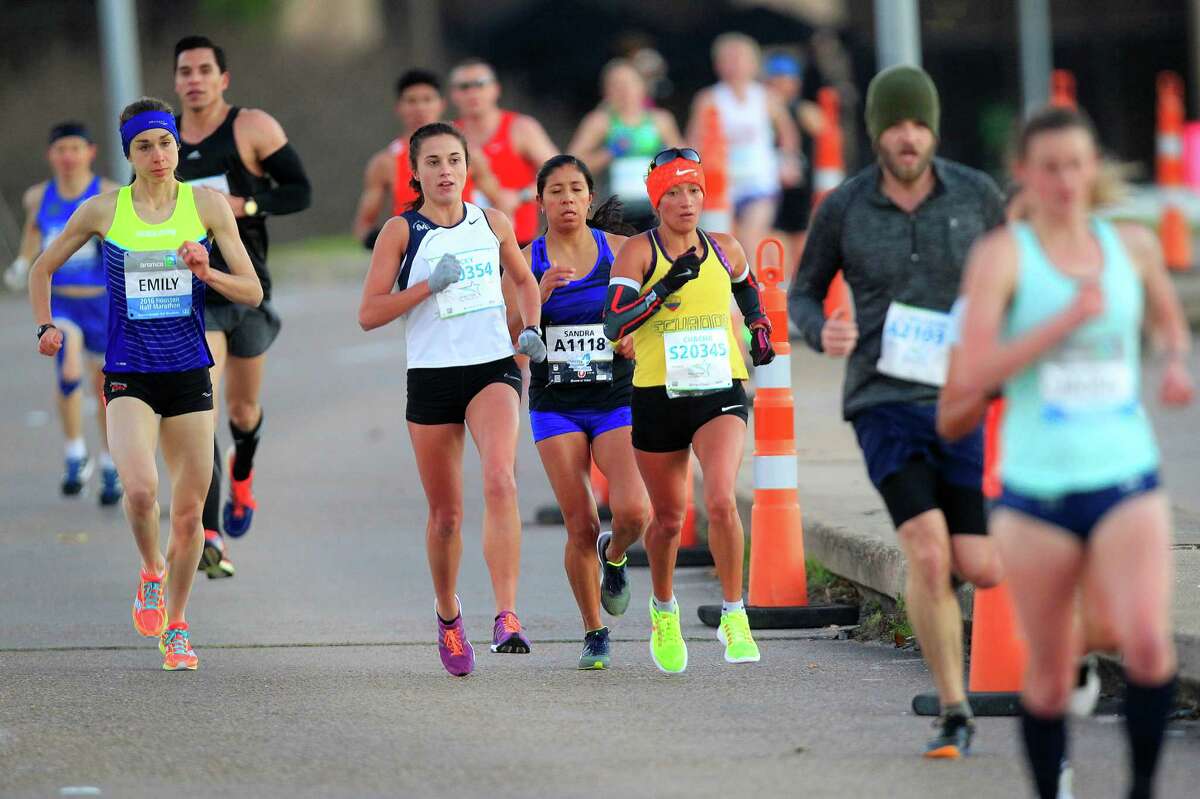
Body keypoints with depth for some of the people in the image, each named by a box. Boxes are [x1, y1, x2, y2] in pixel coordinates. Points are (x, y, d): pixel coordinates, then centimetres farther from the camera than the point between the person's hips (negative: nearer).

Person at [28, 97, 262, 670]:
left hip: (189, 372, 2)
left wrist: (207, 274, -16)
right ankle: (150, 573, 6)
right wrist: (46, 326, 5)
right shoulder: (103, 210, 0)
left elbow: (253, 293, 1)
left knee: (189, 510, 5)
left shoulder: (207, 206, 1)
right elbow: (42, 269, 16)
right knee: (140, 488, -24)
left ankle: (175, 624, 24)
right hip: (128, 373, -1)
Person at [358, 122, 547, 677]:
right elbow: (368, 314, -6)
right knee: (445, 513, 8)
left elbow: (524, 279, 24)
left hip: (493, 370, 0)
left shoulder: (492, 223, 7)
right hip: (431, 377, 0)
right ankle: (448, 615, 35)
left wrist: (531, 328, 7)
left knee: (500, 482, -25)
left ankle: (506, 618, -29)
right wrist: (429, 285, -16)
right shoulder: (401, 231, -1)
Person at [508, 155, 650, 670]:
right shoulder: (526, 260, 3)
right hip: (556, 408, 0)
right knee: (581, 527, -5)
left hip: (616, 400, 0)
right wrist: (540, 292, -21)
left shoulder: (619, 250, 2)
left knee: (633, 511, -19)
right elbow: (509, 335, -5)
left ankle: (615, 557, 17)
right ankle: (593, 636, 14)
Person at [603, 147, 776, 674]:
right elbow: (613, 324, -19)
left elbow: (747, 288, 28)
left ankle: (733, 616, -12)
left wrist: (760, 330, 15)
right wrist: (665, 288, -29)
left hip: (721, 395, 1)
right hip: (658, 400, -1)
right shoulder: (638, 251, -7)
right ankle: (663, 611, 40)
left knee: (721, 500, -22)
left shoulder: (725, 250, 3)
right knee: (668, 518, 13)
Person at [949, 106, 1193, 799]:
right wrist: (1068, 319, -21)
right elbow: (974, 372, -14)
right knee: (1052, 675, 5)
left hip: (1128, 480, 1)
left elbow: (1170, 318, 29)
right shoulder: (1003, 254, -4)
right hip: (1037, 489, -1)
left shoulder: (1133, 246, 7)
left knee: (1147, 641, -20)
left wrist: (1179, 361, 7)